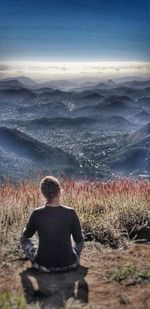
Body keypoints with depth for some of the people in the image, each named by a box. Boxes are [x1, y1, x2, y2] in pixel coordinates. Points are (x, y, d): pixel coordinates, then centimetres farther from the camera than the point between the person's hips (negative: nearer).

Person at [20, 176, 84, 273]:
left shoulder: (36, 214, -15)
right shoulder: (71, 213, -16)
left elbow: (27, 235, 6)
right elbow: (79, 240, -2)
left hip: (43, 265, 0)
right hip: (69, 264, 1)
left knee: (23, 238, 26)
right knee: (81, 236, 30)